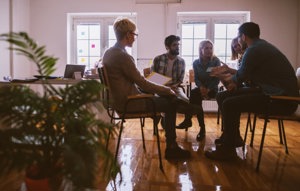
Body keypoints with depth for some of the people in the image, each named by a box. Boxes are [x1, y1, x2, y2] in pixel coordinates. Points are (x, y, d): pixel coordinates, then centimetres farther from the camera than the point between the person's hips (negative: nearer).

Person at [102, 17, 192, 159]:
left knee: (163, 96, 20)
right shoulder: (123, 55, -23)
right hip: (128, 102, -10)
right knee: (171, 104, 0)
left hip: (119, 98, 10)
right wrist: (167, 90, -7)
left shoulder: (109, 52, 7)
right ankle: (171, 148, 10)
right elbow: (142, 83, -20)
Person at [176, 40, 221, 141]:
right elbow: (196, 79, 1)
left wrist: (208, 89, -22)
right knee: (195, 95, -32)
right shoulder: (196, 62, 4)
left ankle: (188, 120, -19)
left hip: (212, 89, -3)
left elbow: (217, 79, -7)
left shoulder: (216, 61, -3)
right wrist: (201, 87, -21)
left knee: (194, 92, -30)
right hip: (201, 88, 3)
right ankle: (202, 127, -27)